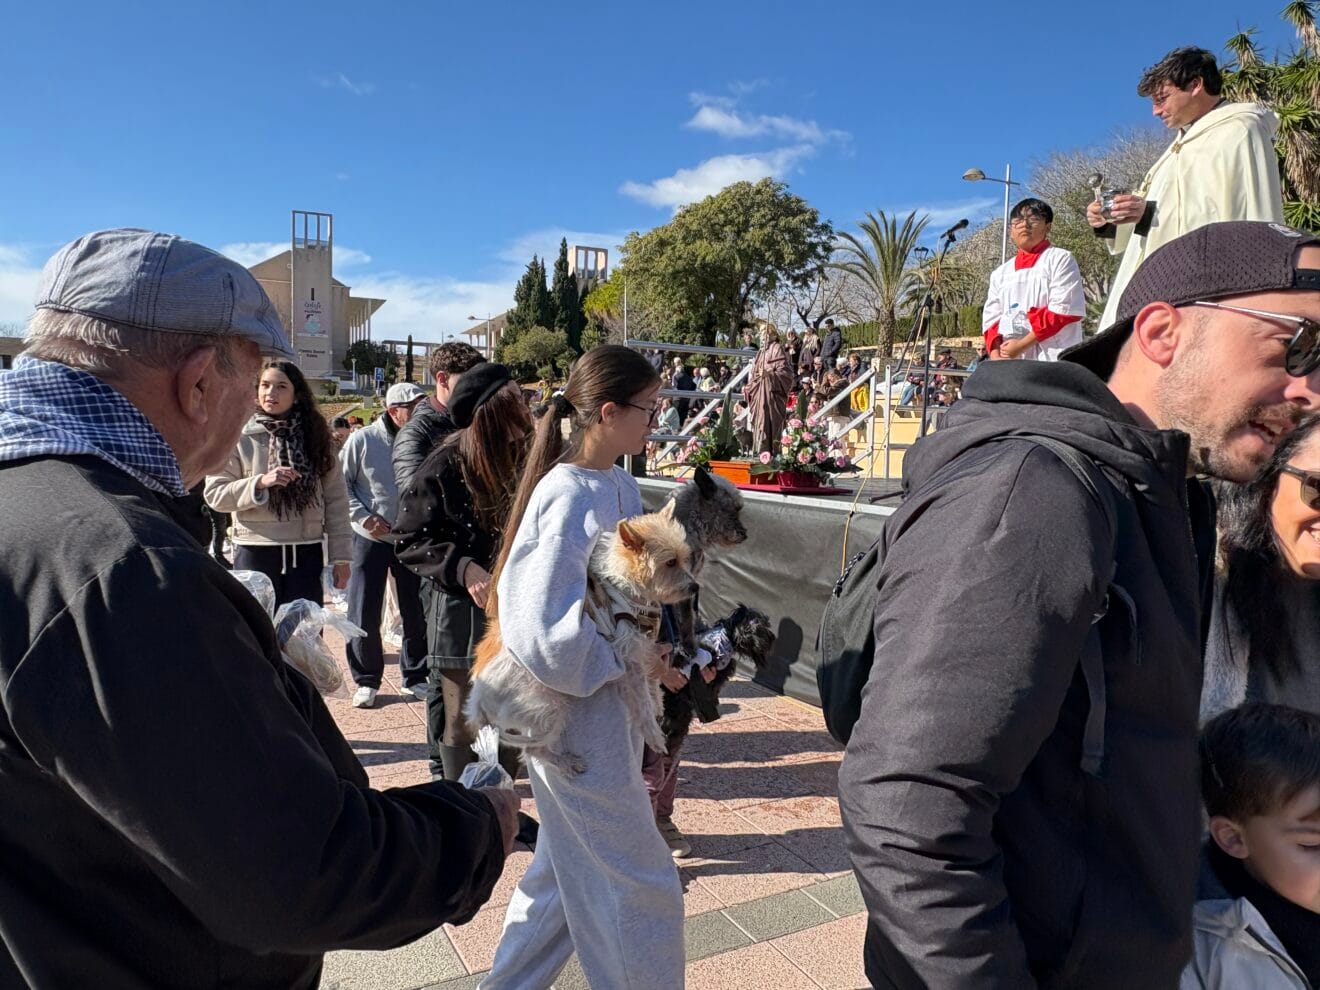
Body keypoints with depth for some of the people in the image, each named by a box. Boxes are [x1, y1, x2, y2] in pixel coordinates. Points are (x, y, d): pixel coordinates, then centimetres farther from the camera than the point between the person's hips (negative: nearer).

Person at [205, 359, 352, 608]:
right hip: (255, 553, -2)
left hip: (306, 553, 2)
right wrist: (261, 482, -20)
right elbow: (214, 494, -4)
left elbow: (336, 498, 5)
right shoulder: (239, 436, -1)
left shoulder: (315, 437, 5)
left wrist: (340, 555, 2)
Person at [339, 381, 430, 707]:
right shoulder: (362, 441, -9)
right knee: (364, 615, 4)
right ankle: (366, 680, 22)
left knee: (417, 614, 8)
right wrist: (364, 517, -11)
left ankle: (414, 677, 25)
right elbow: (340, 484, -2)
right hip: (371, 539, -1)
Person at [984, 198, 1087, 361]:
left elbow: (1064, 310, -8)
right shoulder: (1000, 273, 19)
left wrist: (1021, 344, -13)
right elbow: (991, 317, 13)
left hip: (1052, 360, -5)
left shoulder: (1061, 259, 3)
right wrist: (996, 356, -5)